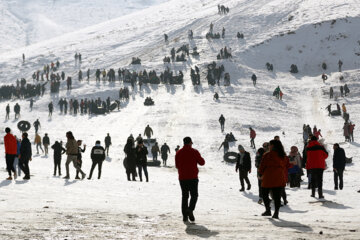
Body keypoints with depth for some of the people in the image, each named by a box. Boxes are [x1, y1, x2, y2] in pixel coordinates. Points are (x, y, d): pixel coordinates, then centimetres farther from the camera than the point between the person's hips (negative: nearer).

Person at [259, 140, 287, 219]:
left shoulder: (267, 155, -8)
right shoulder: (283, 156, 7)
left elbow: (262, 166, -4)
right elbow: (284, 166, 12)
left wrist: (261, 174, 12)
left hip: (268, 178, -4)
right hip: (280, 179, 4)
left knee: (265, 194, 12)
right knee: (277, 196, 5)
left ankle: (268, 210, 3)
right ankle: (276, 213, 0)